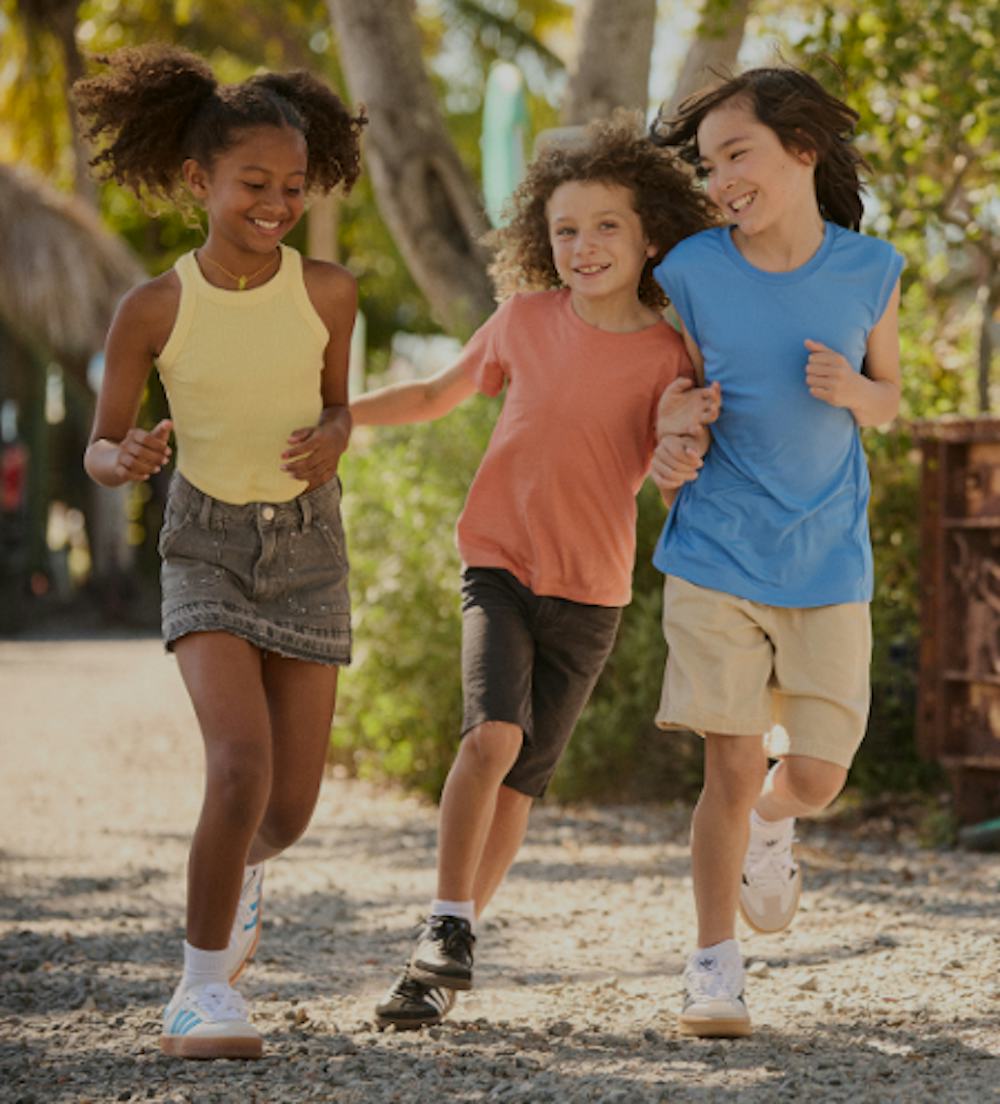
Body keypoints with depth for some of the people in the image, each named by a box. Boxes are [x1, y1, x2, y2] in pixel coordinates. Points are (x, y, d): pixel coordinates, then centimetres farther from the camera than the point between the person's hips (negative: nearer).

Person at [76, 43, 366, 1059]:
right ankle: (203, 987, -7)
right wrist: (128, 459, -27)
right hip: (206, 546, -2)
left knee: (291, 806, 4)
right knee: (242, 765, -23)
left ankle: (241, 867, 42)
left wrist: (331, 441, -14)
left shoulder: (327, 292, -9)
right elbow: (98, 450, -4)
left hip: (308, 546, 2)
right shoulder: (151, 309, -13)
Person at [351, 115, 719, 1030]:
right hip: (501, 564, -1)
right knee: (493, 733, -23)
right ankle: (447, 934, -14)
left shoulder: (670, 359, -5)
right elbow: (435, 396, 13)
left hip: (592, 588, 1)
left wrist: (678, 434, -29)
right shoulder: (527, 317, -2)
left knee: (523, 776, 6)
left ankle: (450, 958, 20)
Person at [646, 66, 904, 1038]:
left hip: (827, 563, 1)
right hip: (716, 557, -1)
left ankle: (769, 828, 41)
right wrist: (668, 450, -12)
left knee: (814, 776, 4)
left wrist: (853, 391, -12)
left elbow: (888, 400, 11)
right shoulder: (690, 272, -5)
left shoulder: (869, 270, -2)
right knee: (732, 766, -5)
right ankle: (714, 966, 9)